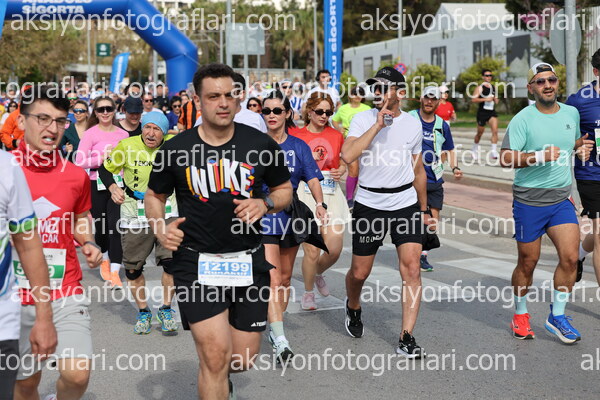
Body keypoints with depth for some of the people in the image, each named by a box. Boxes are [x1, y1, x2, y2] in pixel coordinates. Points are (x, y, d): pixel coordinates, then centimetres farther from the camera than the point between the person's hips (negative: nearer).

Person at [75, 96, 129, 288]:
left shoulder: (123, 134, 6)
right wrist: (103, 157, -17)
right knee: (101, 225, 12)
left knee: (116, 226, -8)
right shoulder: (90, 134, -2)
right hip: (97, 185, -1)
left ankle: (114, 272, -6)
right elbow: (80, 161, -10)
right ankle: (104, 258, 38)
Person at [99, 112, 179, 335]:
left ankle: (166, 309, 11)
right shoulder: (127, 145, -9)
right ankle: (143, 312, 28)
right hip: (134, 213, 0)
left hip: (166, 211, 0)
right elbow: (105, 169, 5)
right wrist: (113, 187, -14)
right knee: (133, 267, 7)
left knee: (172, 262, -11)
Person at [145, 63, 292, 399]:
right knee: (216, 355, -12)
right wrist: (161, 229, -5)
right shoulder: (176, 149, -2)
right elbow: (154, 196, 13)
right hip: (197, 261, -2)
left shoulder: (261, 144, -1)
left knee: (242, 360, 10)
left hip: (249, 261, 2)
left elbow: (284, 189, 12)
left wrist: (265, 204, -9)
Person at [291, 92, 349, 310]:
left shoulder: (336, 135, 9)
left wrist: (341, 171, -1)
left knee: (335, 249, -3)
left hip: (331, 194, 3)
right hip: (306, 192, -3)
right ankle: (308, 293, 20)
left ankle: (318, 273, 32)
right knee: (312, 251, -4)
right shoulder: (296, 134, 0)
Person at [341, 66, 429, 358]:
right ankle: (353, 308, 41)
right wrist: (377, 125, -21)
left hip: (406, 204, 2)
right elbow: (347, 155, -22)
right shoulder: (363, 119, -3)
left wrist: (423, 210, 20)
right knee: (359, 273, 8)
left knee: (411, 269, -10)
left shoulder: (413, 125, 5)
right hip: (369, 206, -1)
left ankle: (406, 338, -5)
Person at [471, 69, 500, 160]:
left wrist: (495, 100, 4)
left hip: (492, 112, 4)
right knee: (480, 133, 10)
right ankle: (475, 150, 32)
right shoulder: (479, 88, -5)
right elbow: (473, 99, -15)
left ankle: (494, 152, -15)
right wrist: (485, 99, -21)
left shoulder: (493, 87, 12)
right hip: (482, 112, -4)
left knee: (495, 131, -14)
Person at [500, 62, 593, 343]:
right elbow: (505, 159, -16)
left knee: (570, 257, -7)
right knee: (527, 263, 7)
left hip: (562, 199, 4)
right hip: (529, 201, -4)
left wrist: (581, 147, 5)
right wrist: (539, 156, -27)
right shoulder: (523, 119, -10)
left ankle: (556, 316, 9)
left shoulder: (572, 113, 8)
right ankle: (520, 315, 27)